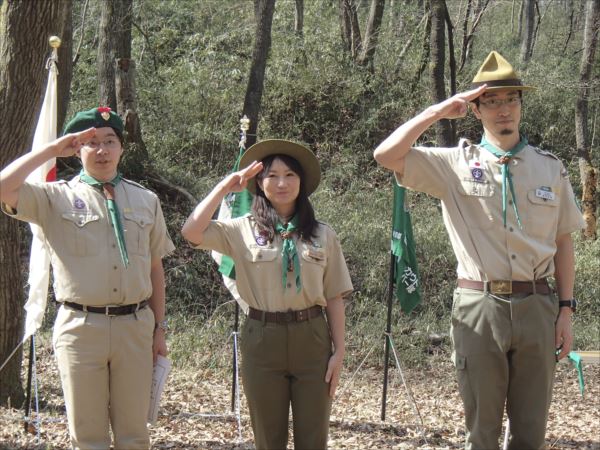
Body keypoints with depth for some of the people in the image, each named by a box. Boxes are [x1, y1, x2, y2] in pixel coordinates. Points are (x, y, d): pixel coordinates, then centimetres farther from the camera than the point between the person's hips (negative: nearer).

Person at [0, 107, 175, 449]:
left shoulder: (146, 200, 10)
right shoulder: (57, 197, 1)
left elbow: (156, 269, 13)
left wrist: (160, 329, 10)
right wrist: (52, 150, -9)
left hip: (135, 325, 2)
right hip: (81, 327, -2)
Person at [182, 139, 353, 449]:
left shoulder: (323, 235, 4)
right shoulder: (243, 230, 1)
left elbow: (334, 298, 5)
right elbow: (191, 232, -15)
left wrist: (339, 351, -1)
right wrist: (225, 187, -8)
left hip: (311, 338, 1)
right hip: (263, 340, -1)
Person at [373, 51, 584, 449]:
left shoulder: (550, 168, 6)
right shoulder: (456, 165, 1)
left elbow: (563, 244, 9)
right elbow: (386, 155, -11)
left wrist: (566, 311, 4)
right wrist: (439, 111, -10)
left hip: (537, 307, 2)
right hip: (479, 310, -2)